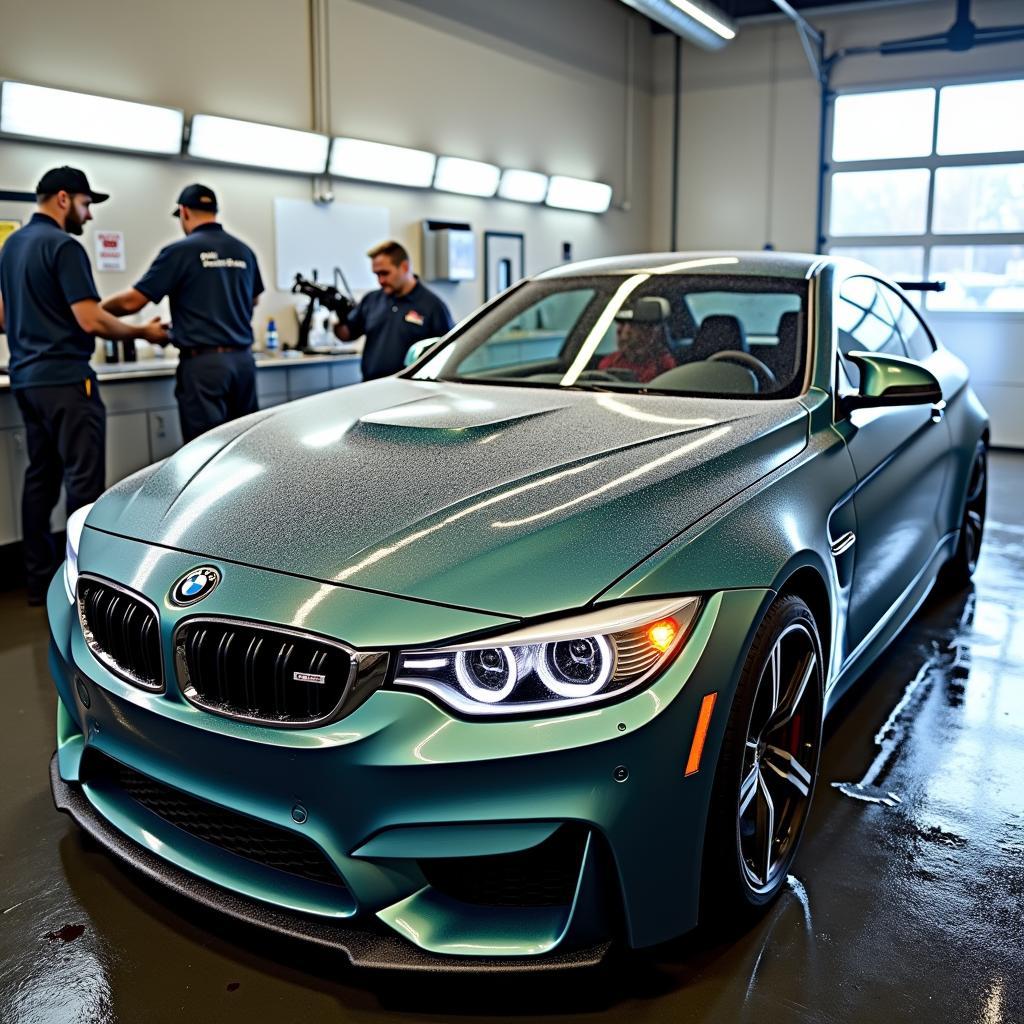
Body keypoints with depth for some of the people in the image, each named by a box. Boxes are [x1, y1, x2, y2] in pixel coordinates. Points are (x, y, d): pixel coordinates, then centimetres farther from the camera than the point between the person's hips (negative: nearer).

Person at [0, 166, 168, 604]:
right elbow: (91, 321, -19)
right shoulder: (63, 246, -12)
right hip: (64, 378, -9)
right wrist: (144, 333, -6)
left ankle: (39, 577, 16)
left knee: (40, 477, 11)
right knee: (83, 480, -6)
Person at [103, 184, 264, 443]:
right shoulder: (244, 251, 10)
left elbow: (133, 301, -5)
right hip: (242, 359, 5)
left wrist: (96, 310, 12)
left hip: (203, 362, -5)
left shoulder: (180, 251, -5)